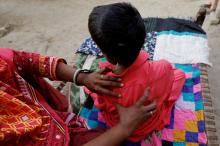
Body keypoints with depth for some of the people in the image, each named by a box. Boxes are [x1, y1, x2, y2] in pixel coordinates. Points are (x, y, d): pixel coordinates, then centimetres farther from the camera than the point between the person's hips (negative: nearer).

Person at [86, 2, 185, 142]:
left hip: (116, 126, 0)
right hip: (152, 124, 1)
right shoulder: (163, 68, -37)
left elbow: (101, 106, -12)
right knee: (179, 73, 18)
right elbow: (164, 93, -12)